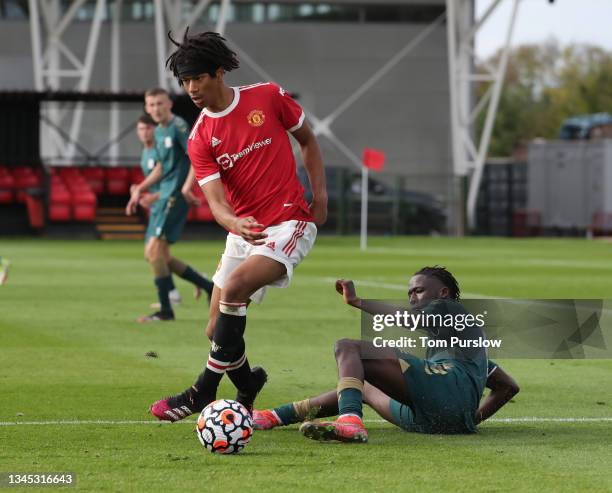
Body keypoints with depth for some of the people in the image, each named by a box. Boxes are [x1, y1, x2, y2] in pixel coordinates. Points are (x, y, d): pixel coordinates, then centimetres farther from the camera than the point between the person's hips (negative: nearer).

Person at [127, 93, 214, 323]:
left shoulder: (178, 127, -11)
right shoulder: (159, 131, 17)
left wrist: (187, 186, -28)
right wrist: (140, 190, 22)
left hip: (176, 196, -10)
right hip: (164, 196, 10)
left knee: (154, 250, -14)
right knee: (156, 255, 9)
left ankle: (165, 310, -8)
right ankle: (208, 287, 18)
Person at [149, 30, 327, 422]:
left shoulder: (269, 97, -5)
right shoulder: (200, 140, -1)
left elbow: (307, 140, 11)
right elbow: (217, 201, -12)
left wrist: (320, 195, 0)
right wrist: (236, 224, -35)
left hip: (291, 224, -5)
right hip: (243, 231, 5)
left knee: (235, 286, -29)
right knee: (217, 331, 3)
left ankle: (203, 392, -20)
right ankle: (248, 389, 34)